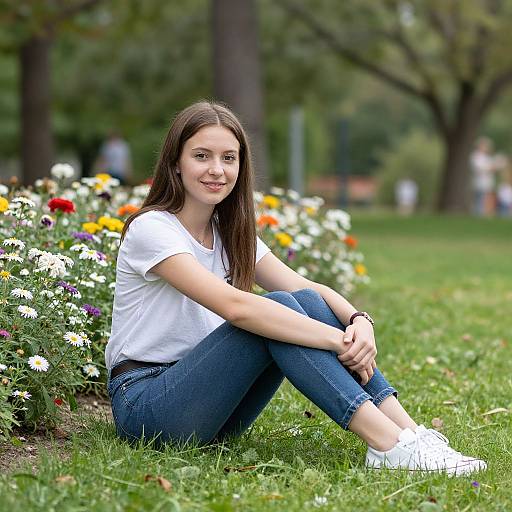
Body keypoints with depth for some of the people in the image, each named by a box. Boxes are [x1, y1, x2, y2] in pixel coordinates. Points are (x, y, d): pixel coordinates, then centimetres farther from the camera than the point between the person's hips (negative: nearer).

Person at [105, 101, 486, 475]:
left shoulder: (230, 233, 10)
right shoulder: (152, 229, -14)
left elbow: (307, 288, -2)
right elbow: (233, 305, -29)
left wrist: (359, 321, -24)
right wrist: (338, 339, -30)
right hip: (143, 402, -7)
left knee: (306, 304, -15)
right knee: (276, 309, -26)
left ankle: (407, 431, -24)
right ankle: (389, 445, -34)